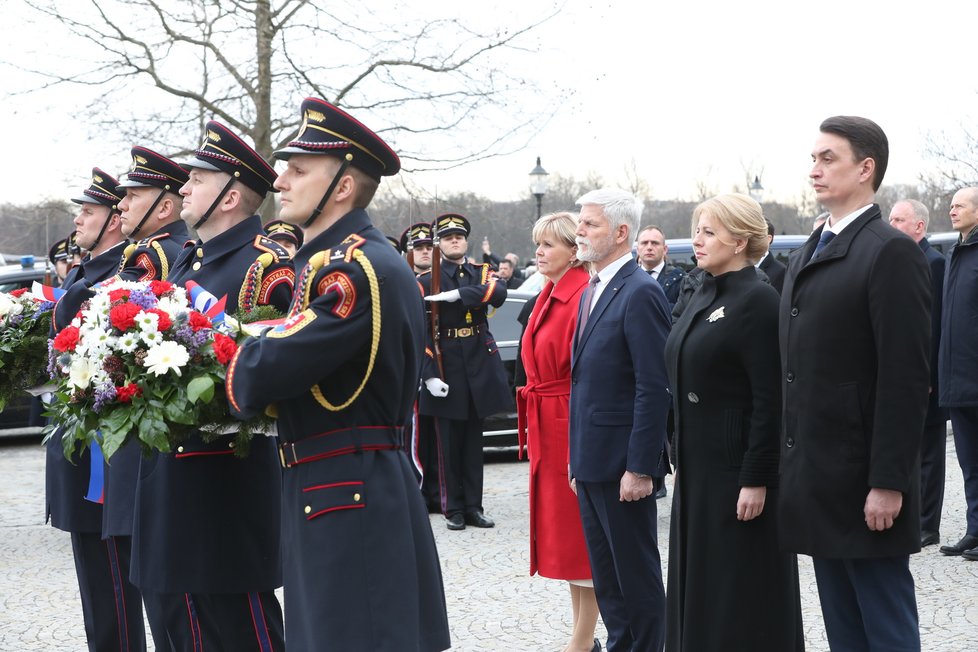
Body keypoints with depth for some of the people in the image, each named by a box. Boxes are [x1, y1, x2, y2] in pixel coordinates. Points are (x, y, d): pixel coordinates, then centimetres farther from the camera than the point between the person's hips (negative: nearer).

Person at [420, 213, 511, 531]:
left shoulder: (482, 274, 8)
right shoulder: (426, 282, -2)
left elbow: (498, 293, -16)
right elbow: (419, 332, -7)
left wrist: (457, 294, -26)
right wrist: (429, 375, -16)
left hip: (480, 367, 3)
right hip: (446, 368, -3)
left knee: (473, 441, 9)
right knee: (449, 442, 3)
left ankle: (473, 506, 16)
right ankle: (453, 509, 10)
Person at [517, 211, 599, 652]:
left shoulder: (584, 297, -16)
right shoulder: (548, 297, 13)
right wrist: (532, 426, 13)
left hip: (573, 427, -10)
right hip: (546, 427, 10)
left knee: (580, 528, -1)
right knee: (560, 528, 14)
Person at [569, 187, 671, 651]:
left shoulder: (640, 293, -15)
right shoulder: (592, 292, 15)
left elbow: (653, 388, -19)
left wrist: (640, 468, -21)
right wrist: (578, 458, 17)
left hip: (623, 465, -9)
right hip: (591, 464, 9)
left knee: (637, 576, 2)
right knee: (606, 578, 15)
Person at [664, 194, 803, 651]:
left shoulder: (757, 301, -14)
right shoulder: (705, 297, 13)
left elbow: (771, 400, -18)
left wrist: (756, 480, -20)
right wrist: (680, 461, 17)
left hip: (738, 469, -9)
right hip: (699, 468, 9)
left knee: (742, 590, 0)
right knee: (699, 579, 13)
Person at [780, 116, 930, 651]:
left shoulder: (891, 253, -11)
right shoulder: (804, 257, 15)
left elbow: (905, 378, -16)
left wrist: (888, 483, -20)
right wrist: (791, 466, 12)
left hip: (863, 483, -8)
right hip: (818, 482, 8)